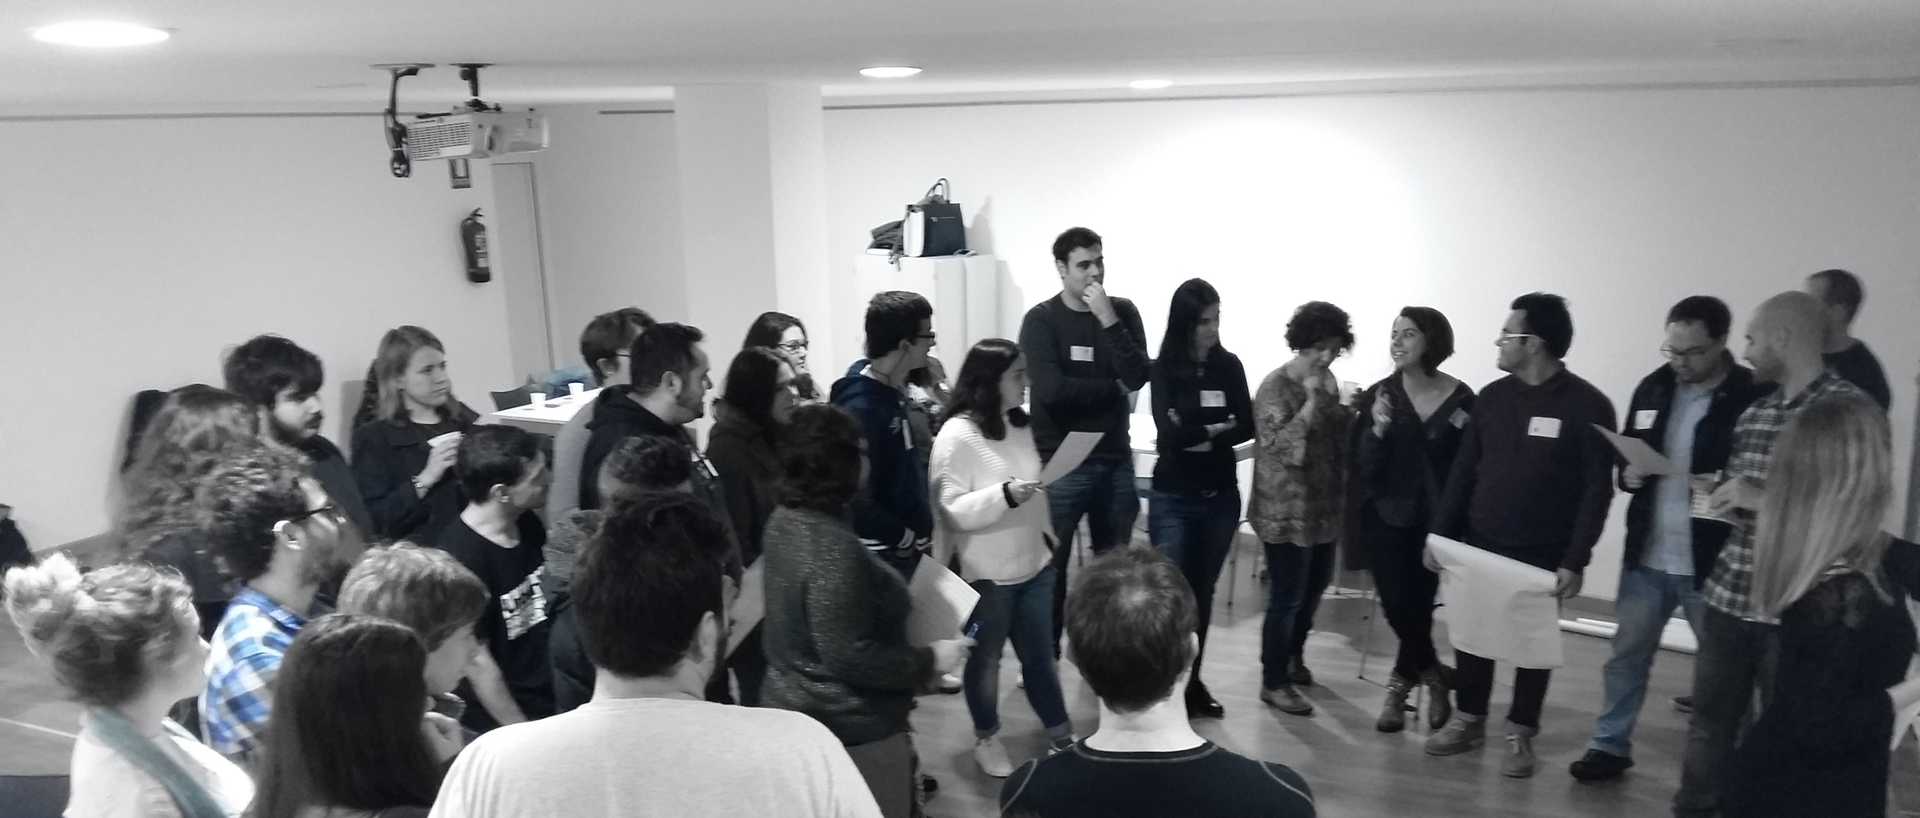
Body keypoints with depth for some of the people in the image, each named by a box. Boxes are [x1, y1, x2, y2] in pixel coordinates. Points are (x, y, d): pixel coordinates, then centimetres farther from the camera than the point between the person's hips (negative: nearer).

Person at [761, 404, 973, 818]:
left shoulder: (785, 520, -1)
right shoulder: (834, 548, -30)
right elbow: (849, 656, -29)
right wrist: (929, 660, -18)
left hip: (797, 710, 9)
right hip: (850, 731, -9)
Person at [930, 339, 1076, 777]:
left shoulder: (1020, 425, 4)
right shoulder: (957, 434, -18)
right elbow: (951, 510, -21)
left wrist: (1048, 536, 17)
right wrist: (1004, 494, -31)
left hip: (1033, 566, 6)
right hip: (985, 576, -6)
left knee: (1040, 655, 16)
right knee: (986, 659, 13)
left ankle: (1061, 733, 29)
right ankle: (986, 738, 32)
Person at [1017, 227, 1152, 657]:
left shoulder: (1123, 311, 4)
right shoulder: (1042, 320, -7)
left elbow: (1139, 376, -9)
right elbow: (1051, 390, -19)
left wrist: (1108, 320, -16)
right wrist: (1113, 388, -8)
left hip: (1115, 460, 4)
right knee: (1052, 561, 5)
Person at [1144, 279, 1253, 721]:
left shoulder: (1230, 366, 2)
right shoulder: (1164, 369, -7)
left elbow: (1246, 428, -4)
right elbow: (1168, 433, -16)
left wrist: (1194, 432, -15)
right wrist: (1216, 427, -6)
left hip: (1221, 497, 3)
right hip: (1174, 499, -3)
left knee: (1203, 592, 12)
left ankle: (1192, 681, 24)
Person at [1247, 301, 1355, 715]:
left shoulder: (1327, 381, 6)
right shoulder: (1275, 387, -16)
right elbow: (1281, 448, -24)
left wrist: (1349, 412, -3)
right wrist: (1311, 401, -28)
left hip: (1323, 506, 8)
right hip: (1286, 510, -8)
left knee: (1315, 586, 20)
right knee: (1287, 597, 0)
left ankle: (1294, 654, 42)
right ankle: (1274, 682, 16)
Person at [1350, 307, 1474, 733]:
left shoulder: (1461, 400, -6)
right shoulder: (1378, 396, -3)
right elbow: (1363, 469, -6)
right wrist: (1377, 430, -23)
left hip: (1436, 519, 0)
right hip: (1386, 517, 1)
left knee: (1419, 604, 4)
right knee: (1398, 605, -6)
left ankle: (1401, 686, 27)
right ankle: (1435, 675, 20)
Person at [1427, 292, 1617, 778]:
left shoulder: (1587, 406, -9)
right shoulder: (1493, 396, 3)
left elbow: (1597, 490, -10)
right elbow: (1463, 471, 7)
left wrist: (1575, 560, -15)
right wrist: (1440, 532, 2)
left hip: (1543, 556, -4)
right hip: (1478, 546, 4)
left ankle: (1521, 734, 25)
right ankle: (1469, 720, 28)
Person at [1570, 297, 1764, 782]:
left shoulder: (1754, 397, -11)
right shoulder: (1654, 387, 5)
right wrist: (1628, 474, -8)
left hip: (1714, 561, -5)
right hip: (1647, 555, 5)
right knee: (1627, 652, 14)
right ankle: (1610, 746, 27)